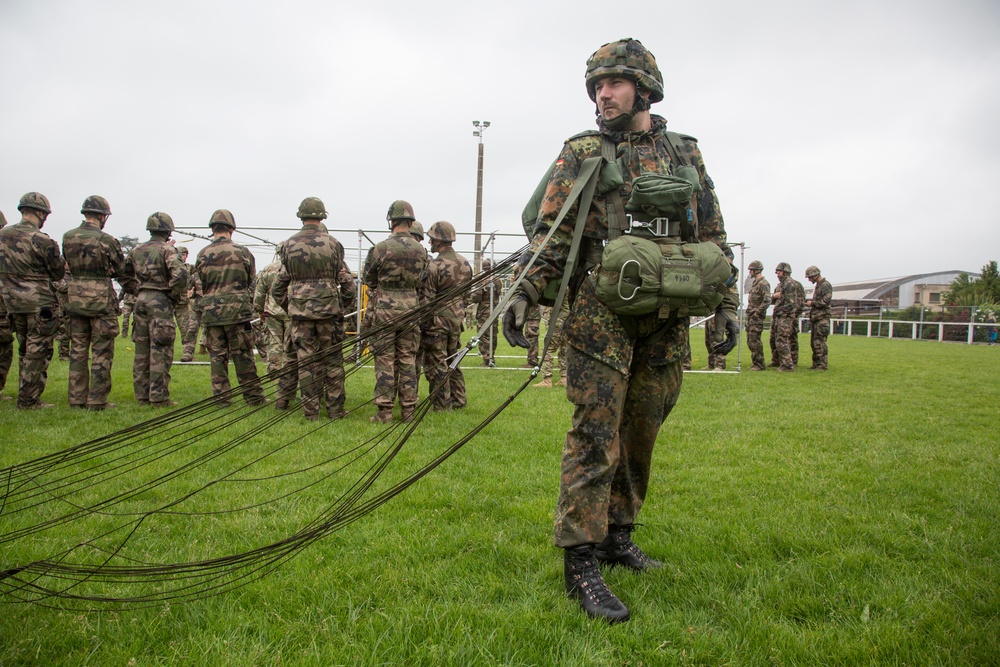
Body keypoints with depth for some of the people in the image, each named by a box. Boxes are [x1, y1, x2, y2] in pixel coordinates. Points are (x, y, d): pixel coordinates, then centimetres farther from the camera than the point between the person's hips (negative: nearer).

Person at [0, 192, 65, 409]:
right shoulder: (42, 240, -15)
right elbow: (58, 274, -6)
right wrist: (62, 264, 14)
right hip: (40, 302, -7)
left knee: (25, 351, 17)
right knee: (38, 352, 1)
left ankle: (25, 396, 22)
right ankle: (29, 400, 3)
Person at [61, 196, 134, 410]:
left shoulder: (68, 237, 5)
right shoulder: (106, 240, -11)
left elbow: (68, 266, 13)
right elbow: (122, 272, -2)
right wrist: (137, 290, 13)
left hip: (75, 296, 6)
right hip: (100, 297, -6)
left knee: (78, 349, 12)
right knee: (102, 352, 1)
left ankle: (77, 398, 16)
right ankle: (97, 400, 2)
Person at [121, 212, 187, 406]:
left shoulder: (137, 250, 12)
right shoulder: (167, 250, -9)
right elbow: (180, 274, -23)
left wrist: (136, 292, 18)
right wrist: (173, 294, -10)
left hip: (141, 301, 6)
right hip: (160, 302, -6)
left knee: (142, 351, 11)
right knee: (160, 352, -3)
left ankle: (142, 395, 16)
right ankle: (159, 397, -2)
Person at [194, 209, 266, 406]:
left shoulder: (202, 255, 4)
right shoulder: (242, 252, -2)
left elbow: (198, 284, 9)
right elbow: (252, 283, 4)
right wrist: (250, 306, 18)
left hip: (211, 311, 2)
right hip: (237, 310, -2)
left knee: (217, 356, 7)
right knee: (243, 356, 3)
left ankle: (222, 398, 9)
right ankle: (253, 396, 8)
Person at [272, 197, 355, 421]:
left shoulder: (290, 245, 4)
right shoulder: (332, 244, 0)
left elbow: (280, 281, 10)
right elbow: (344, 278, 5)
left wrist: (286, 305, 22)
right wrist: (346, 299, 20)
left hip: (299, 310, 1)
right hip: (328, 310, -1)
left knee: (306, 361, 4)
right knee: (332, 361, 5)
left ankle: (311, 411, 7)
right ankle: (335, 409, 7)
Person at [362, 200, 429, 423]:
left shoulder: (380, 248, -9)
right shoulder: (420, 250, 3)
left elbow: (368, 279, 3)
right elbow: (424, 284, 11)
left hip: (384, 308, -3)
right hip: (410, 307, 4)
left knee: (385, 360, 1)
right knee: (408, 360, 9)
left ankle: (384, 411, 1)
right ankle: (408, 410, 12)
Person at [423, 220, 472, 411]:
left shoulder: (435, 266, -17)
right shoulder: (465, 263, 7)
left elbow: (427, 299, -14)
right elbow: (468, 294, 13)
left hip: (438, 320, -7)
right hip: (457, 318, 8)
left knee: (437, 364, 1)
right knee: (453, 360, 19)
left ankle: (442, 405, 5)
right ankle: (458, 400, 22)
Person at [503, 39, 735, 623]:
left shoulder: (686, 153, 15)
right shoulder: (581, 154, 6)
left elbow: (714, 236, 15)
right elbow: (549, 232, -1)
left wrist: (725, 308, 9)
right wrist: (524, 292, -14)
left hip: (666, 320, 4)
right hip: (603, 315, -4)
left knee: (641, 431, 11)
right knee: (596, 433, -8)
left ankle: (618, 536, 25)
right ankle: (581, 561, -3)